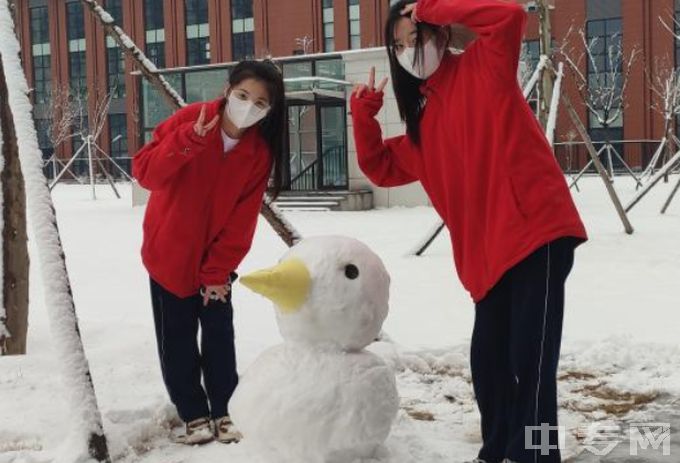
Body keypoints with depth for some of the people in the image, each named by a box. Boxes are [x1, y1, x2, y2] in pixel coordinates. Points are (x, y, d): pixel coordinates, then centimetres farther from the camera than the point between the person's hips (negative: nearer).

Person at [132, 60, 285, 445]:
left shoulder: (261, 152, -12)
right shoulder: (189, 120, -20)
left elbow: (242, 220, -11)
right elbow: (146, 173, -26)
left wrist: (218, 270, -13)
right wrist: (188, 140, -41)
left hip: (215, 259, 1)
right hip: (170, 253, -1)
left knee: (220, 334, 4)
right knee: (177, 339, 4)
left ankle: (224, 410, 17)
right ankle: (194, 413, 16)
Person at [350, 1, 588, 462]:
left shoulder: (482, 69, -2)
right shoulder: (423, 118, 18)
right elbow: (382, 168, 23)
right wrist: (364, 114, 9)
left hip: (538, 231, -8)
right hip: (492, 251, 8)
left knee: (530, 355, -9)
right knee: (488, 357, 14)